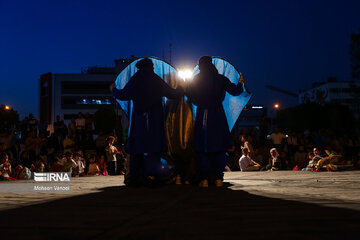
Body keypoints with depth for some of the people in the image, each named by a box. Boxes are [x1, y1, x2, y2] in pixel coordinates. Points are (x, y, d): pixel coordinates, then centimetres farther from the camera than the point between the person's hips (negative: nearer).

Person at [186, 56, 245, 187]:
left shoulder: (196, 80, 1)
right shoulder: (221, 79, 1)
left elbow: (188, 93, 1)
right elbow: (235, 91, -1)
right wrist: (240, 83, 18)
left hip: (202, 116, 0)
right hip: (218, 115, 0)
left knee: (202, 148, 3)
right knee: (219, 148, 6)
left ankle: (204, 179, -2)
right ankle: (218, 179, 3)